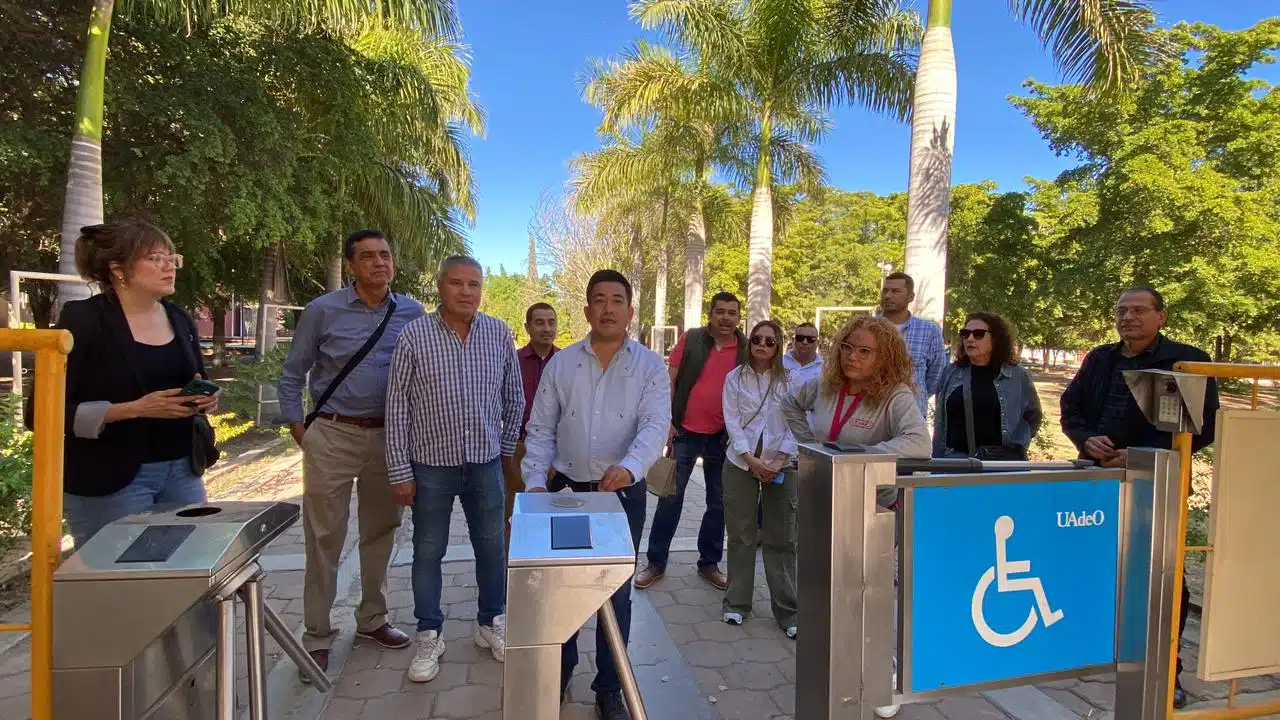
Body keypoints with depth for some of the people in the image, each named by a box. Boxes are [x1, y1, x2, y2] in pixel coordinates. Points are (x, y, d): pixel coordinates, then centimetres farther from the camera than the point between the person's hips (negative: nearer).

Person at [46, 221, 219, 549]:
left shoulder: (180, 319, 9)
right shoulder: (83, 319, -10)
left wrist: (205, 399, -3)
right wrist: (135, 408, -22)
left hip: (182, 469, 6)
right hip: (110, 480, -5)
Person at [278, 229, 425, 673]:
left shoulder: (412, 313, 2)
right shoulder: (323, 311, -3)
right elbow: (292, 374, 4)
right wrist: (300, 431, -1)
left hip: (389, 437, 3)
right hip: (333, 437, -2)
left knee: (380, 533, 14)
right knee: (325, 540, 3)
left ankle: (372, 619, 32)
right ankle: (317, 638, 17)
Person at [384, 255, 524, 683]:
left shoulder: (500, 334, -2)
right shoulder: (415, 335, -9)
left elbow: (513, 398, 9)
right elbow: (397, 407, -7)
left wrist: (507, 448, 12)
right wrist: (399, 471, -7)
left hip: (486, 463, 2)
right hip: (431, 464, -2)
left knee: (492, 547, 13)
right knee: (428, 551, 11)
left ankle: (491, 623, 34)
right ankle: (429, 637, 29)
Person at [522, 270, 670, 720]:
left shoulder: (650, 367, -4)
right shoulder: (560, 364, 2)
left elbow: (655, 427, -17)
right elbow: (540, 430, 3)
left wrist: (629, 467, -36)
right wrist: (535, 482, -11)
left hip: (623, 495, -1)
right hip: (566, 489, 2)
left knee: (616, 593, 11)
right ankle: (558, 675, 38)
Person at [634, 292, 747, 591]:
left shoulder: (746, 349, 0)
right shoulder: (690, 339, -3)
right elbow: (670, 381, -1)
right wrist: (666, 421, -7)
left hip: (722, 437, 2)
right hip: (684, 432, -2)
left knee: (718, 503, 12)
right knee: (670, 498, 5)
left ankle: (709, 563, 29)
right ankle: (656, 562, 18)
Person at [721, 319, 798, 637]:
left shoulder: (789, 381, 3)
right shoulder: (735, 378, 3)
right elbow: (732, 422, -3)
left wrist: (780, 459, -12)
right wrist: (751, 459, -12)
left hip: (780, 466, 0)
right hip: (741, 464, 0)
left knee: (781, 539, 3)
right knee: (740, 536, 8)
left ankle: (787, 611, 12)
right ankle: (737, 603, 20)